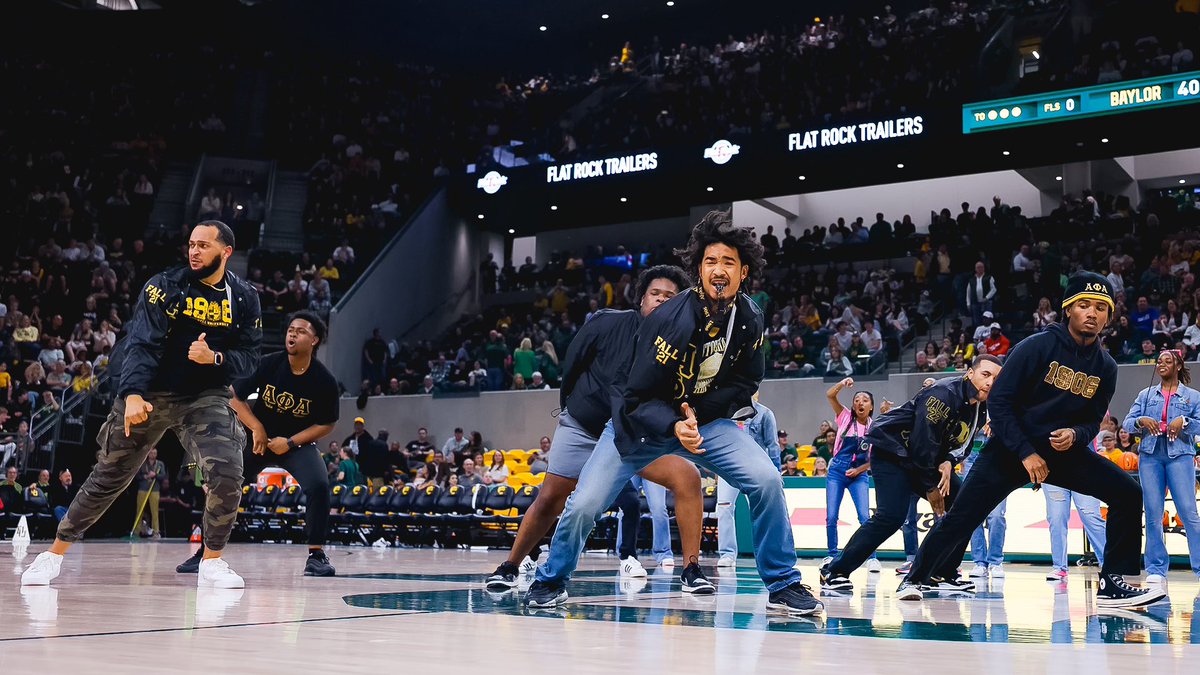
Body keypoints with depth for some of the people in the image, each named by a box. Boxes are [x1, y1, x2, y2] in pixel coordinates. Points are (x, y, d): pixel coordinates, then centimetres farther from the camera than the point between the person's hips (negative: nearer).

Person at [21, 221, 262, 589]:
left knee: (228, 475, -19)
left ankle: (212, 562, 0)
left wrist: (215, 358, -23)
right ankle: (54, 554, 23)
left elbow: (248, 358, -1)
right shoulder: (165, 285, -12)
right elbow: (142, 343, -22)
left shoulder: (244, 298, -3)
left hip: (206, 396, 1)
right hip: (149, 396, -1)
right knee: (107, 478, 6)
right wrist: (133, 395, -37)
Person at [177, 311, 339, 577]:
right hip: (259, 437, 2)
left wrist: (290, 442, -16)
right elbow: (235, 397, -5)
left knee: (319, 486, -25)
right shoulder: (268, 364, -15)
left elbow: (327, 424, -6)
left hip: (298, 441, -1)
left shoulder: (324, 381, -17)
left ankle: (316, 555, -12)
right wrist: (257, 429, -16)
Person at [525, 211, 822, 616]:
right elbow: (638, 397, -23)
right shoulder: (671, 319, -27)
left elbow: (747, 382, 2)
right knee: (584, 506, -10)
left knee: (766, 480, -19)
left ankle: (782, 585, -3)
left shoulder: (750, 320, -9)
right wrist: (674, 427, -41)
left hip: (704, 418, 4)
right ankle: (552, 580, 20)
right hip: (644, 419, -3)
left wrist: (698, 411, -14)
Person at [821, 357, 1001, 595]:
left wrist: (948, 462, -12)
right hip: (891, 452, -10)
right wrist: (931, 487, -17)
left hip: (928, 460, 10)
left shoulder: (980, 408, 4)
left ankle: (944, 573, 9)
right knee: (891, 516, -22)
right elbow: (923, 443, -26)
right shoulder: (944, 394, -25)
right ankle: (835, 572, -18)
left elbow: (961, 444, 11)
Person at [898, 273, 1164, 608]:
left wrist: (1075, 435, -14)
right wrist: (1025, 454, -18)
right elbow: (999, 400, -14)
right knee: (962, 517, -11)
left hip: (1064, 450, 4)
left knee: (1128, 494, -12)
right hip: (1011, 449, -4)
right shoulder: (1037, 346, -14)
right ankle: (916, 578, 9)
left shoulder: (1105, 368, 1)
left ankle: (1112, 584, -5)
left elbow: (1093, 421, 11)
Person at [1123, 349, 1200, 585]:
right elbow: (1127, 424, 11)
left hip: (1180, 455, -2)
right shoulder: (1145, 395, 17)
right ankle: (1156, 569, 5)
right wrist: (1141, 421, -10)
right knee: (1153, 514, 0)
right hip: (1150, 456, 2)